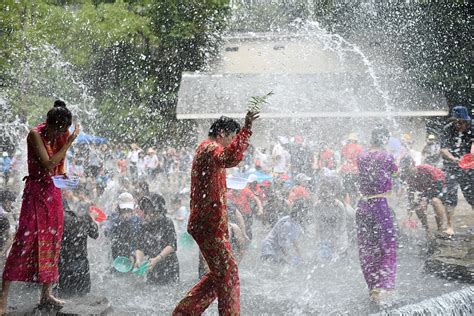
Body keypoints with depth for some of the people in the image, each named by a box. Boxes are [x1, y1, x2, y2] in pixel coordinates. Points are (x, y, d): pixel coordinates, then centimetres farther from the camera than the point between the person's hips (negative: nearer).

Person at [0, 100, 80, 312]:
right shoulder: (36, 134, -15)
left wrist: (62, 175, -3)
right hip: (36, 190, -6)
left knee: (52, 240, 7)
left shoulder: (63, 135, 3)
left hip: (54, 191, 6)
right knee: (25, 239, -12)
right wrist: (68, 143, -19)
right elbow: (48, 165, -22)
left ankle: (46, 294, 15)